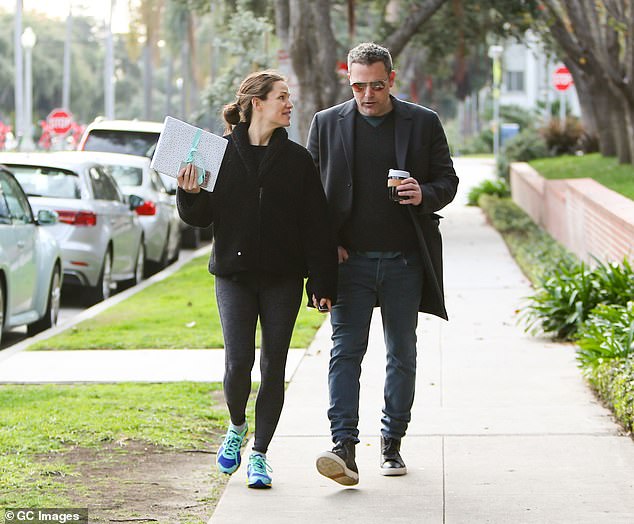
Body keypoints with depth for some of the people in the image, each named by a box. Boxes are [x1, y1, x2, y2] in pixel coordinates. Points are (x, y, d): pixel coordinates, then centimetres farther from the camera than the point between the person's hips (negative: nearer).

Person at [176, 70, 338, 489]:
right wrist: (191, 194, -16)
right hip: (234, 274, -1)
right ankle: (237, 427, 20)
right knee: (239, 363, -10)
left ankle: (260, 454, 13)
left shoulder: (297, 159, 3)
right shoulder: (222, 153, 1)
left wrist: (323, 285, -3)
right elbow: (202, 216, 6)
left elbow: (316, 225, 1)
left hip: (283, 278, 1)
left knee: (273, 367, 2)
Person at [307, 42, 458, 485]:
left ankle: (392, 442, 21)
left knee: (402, 355, 8)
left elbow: (448, 180, 8)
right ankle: (345, 448, -16)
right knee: (346, 351, -10)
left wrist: (425, 195, -14)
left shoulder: (424, 123, 4)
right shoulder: (327, 124, 5)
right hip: (350, 260, -1)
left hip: (405, 261, 1)